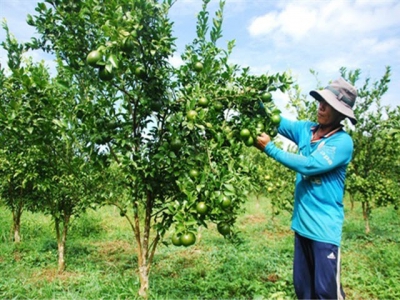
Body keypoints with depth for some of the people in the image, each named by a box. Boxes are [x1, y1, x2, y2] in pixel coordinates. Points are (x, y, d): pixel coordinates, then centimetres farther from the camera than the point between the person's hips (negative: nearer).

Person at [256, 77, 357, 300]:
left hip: (324, 227, -6)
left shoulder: (343, 142, -14)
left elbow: (309, 165, -22)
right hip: (301, 222, 6)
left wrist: (269, 148, -19)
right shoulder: (306, 129, 4)